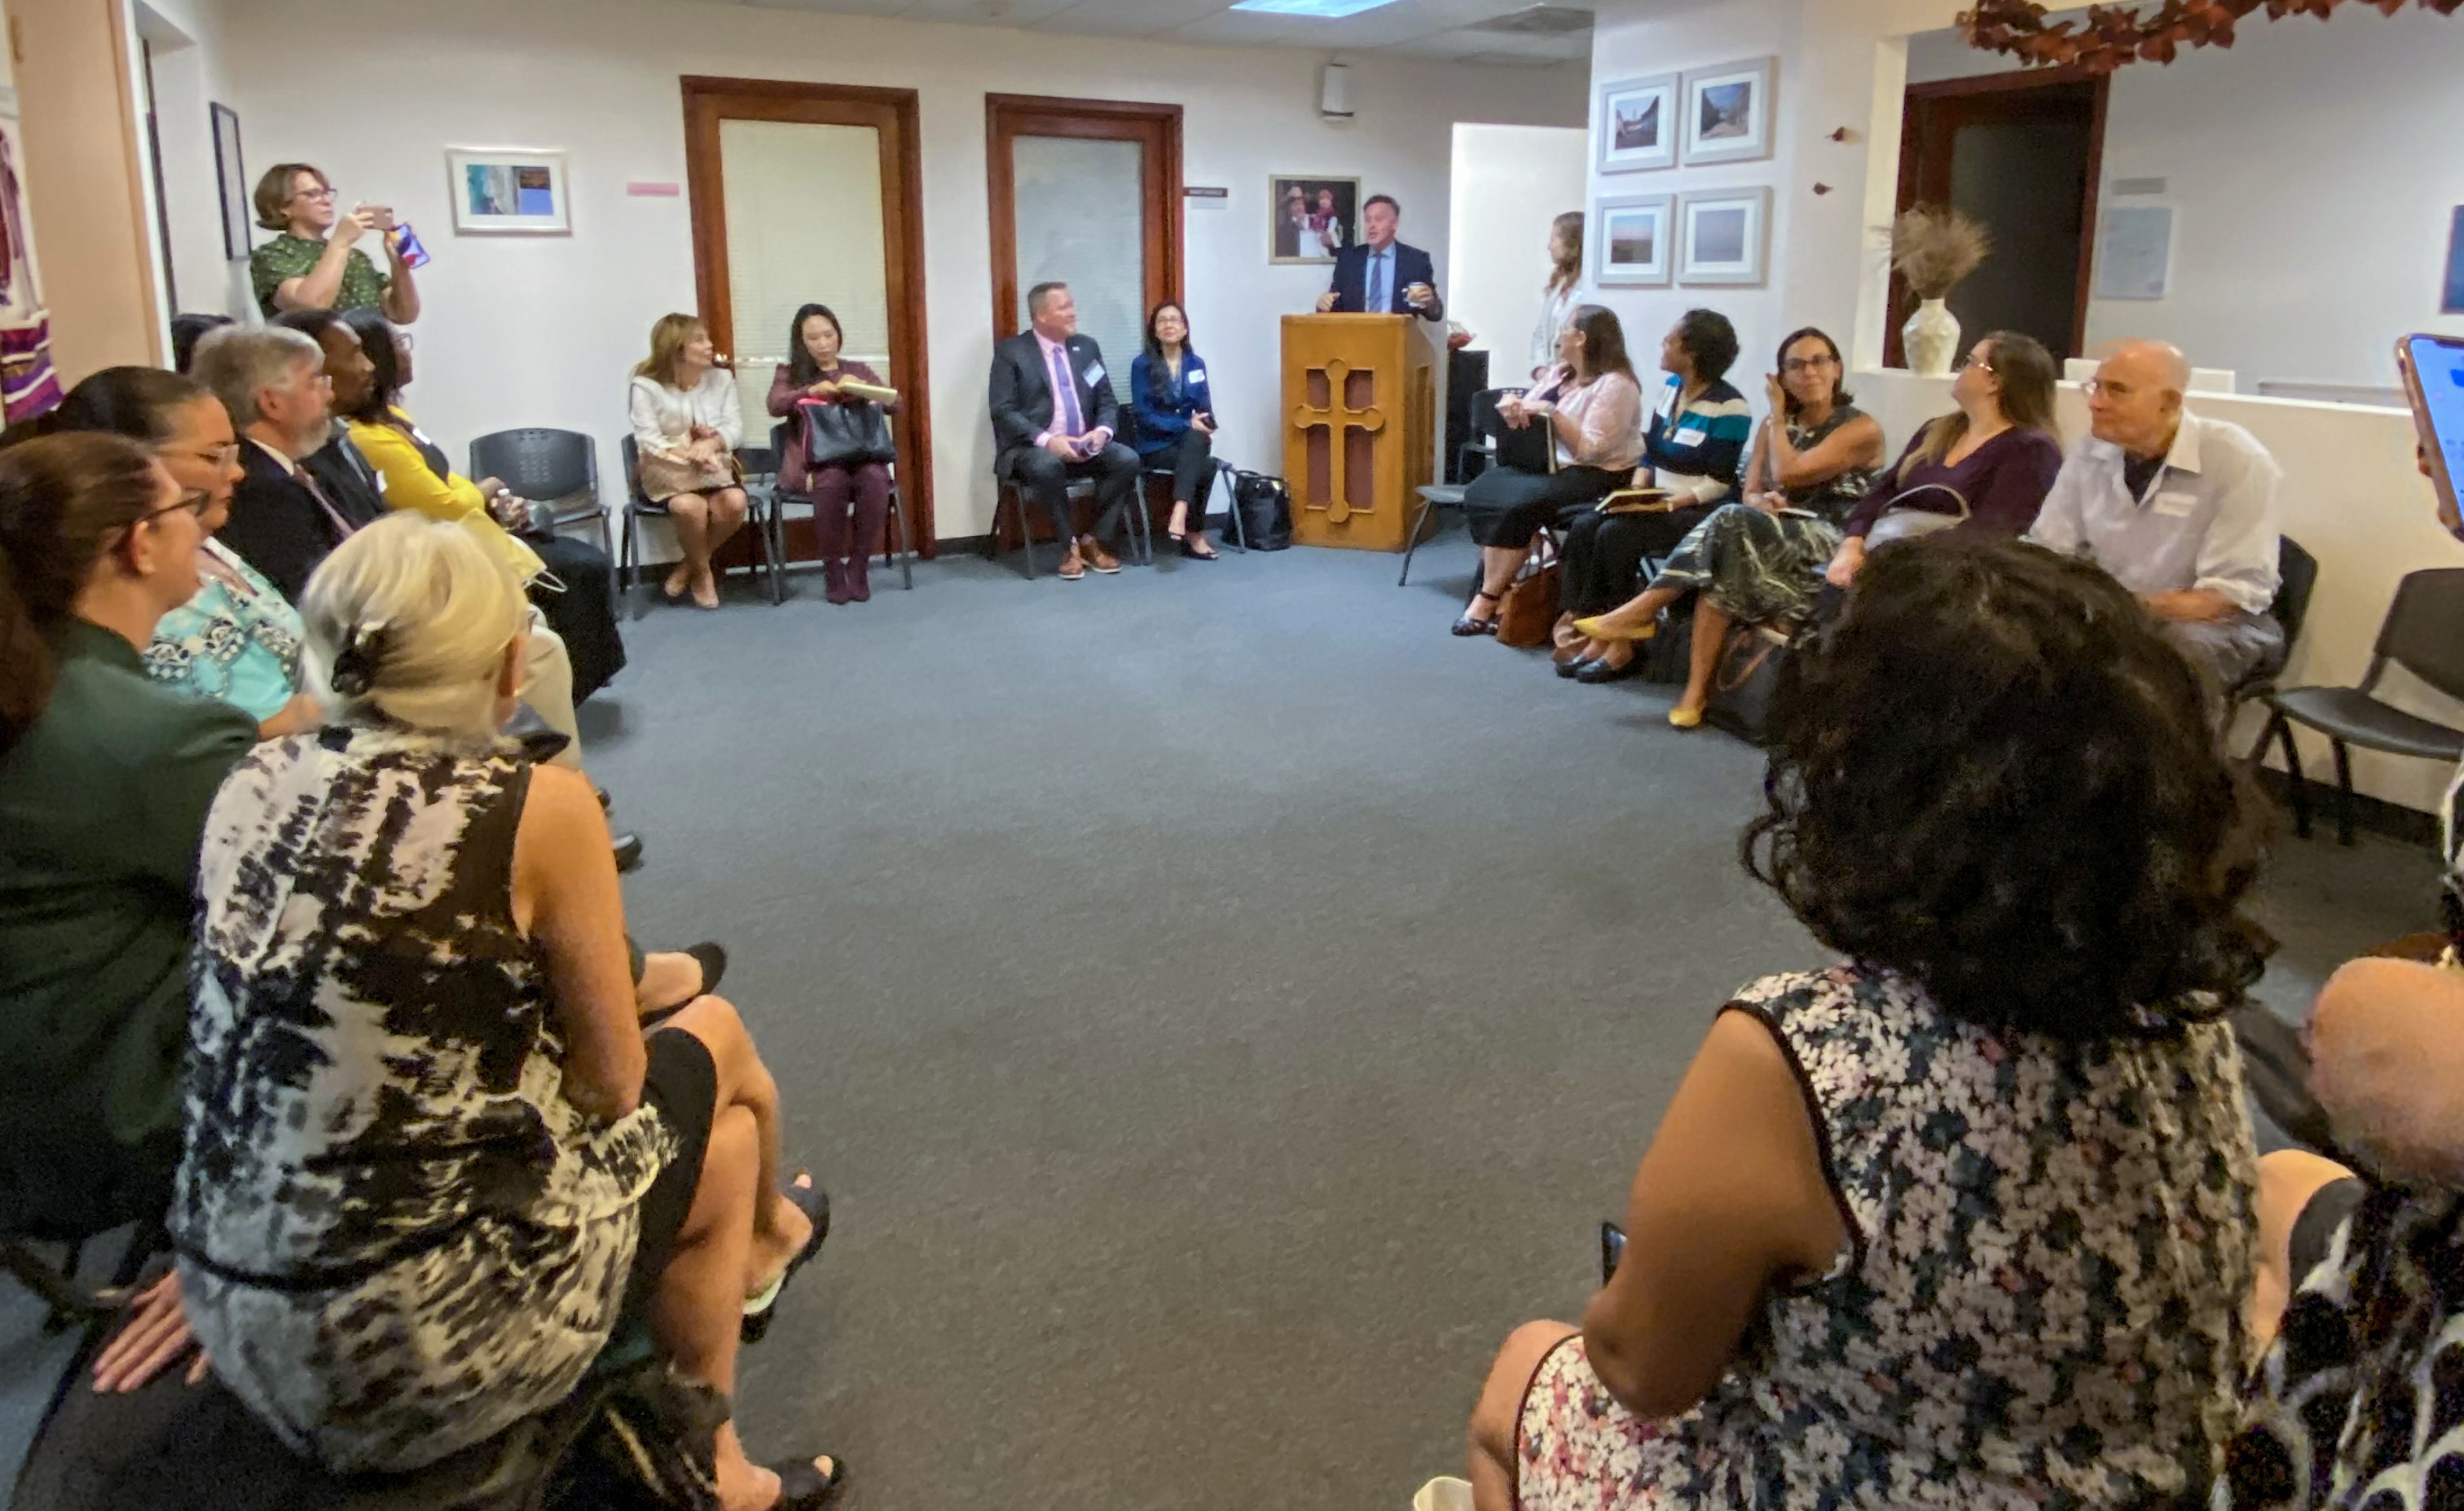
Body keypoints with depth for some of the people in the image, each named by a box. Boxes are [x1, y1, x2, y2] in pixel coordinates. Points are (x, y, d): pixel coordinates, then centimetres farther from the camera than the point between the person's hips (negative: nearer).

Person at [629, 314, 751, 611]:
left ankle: (688, 567, -4)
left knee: (735, 503, -29)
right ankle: (702, 573, -4)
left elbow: (735, 428, -4)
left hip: (714, 466, 4)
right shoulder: (645, 387, -8)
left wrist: (710, 444, -26)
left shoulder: (722, 378, 3)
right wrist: (688, 454, -30)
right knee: (690, 507, -35)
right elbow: (649, 443, -15)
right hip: (666, 470, -3)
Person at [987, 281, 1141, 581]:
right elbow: (1003, 411, -11)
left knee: (1128, 460, -23)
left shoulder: (1087, 347, 12)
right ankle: (1070, 546, -17)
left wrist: (1103, 430, -12)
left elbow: (1107, 401, 11)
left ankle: (1094, 541, -9)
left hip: (1085, 445, 5)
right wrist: (1046, 439, -25)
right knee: (1047, 467, -38)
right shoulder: (1011, 352, -3)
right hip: (1033, 448, -5)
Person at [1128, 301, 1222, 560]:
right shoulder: (1142, 364, -4)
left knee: (1198, 438, -34)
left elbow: (1205, 411, 11)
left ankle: (1180, 511, -38)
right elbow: (1144, 416, -10)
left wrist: (1201, 427, -14)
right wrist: (1187, 425, -18)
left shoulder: (1196, 364, 9)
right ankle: (1195, 535, -22)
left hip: (1192, 440, 4)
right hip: (1156, 446, -4)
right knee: (1205, 466, -30)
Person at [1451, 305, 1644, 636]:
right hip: (1550, 466, 9)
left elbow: (1589, 450, -21)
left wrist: (1552, 412, -23)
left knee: (1516, 505, -30)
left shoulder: (1615, 385, -13)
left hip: (1595, 477, -9)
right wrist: (1512, 405, -7)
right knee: (1479, 493, -14)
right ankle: (1500, 589, -16)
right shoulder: (1562, 374, 14)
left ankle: (1488, 598, -18)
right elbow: (1527, 417, 15)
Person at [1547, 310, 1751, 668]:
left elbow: (1719, 482, -15)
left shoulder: (1728, 407, -12)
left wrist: (1669, 503, -24)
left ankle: (1609, 636, -16)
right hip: (1655, 502, 8)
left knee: (1615, 535, -28)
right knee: (1583, 527, -16)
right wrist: (1636, 492, -4)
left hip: (1699, 511, -8)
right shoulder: (1671, 387, 12)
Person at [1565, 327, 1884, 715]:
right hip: (1774, 540, 5)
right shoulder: (1775, 427, 17)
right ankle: (1697, 688, -37)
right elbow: (1750, 492, 10)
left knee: (1732, 524, -33)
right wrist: (1762, 502, -16)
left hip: (1830, 549, -5)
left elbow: (1789, 474, -17)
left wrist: (1778, 413, -2)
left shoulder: (1862, 428, -4)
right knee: (1721, 567, -32)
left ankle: (1641, 612, -27)